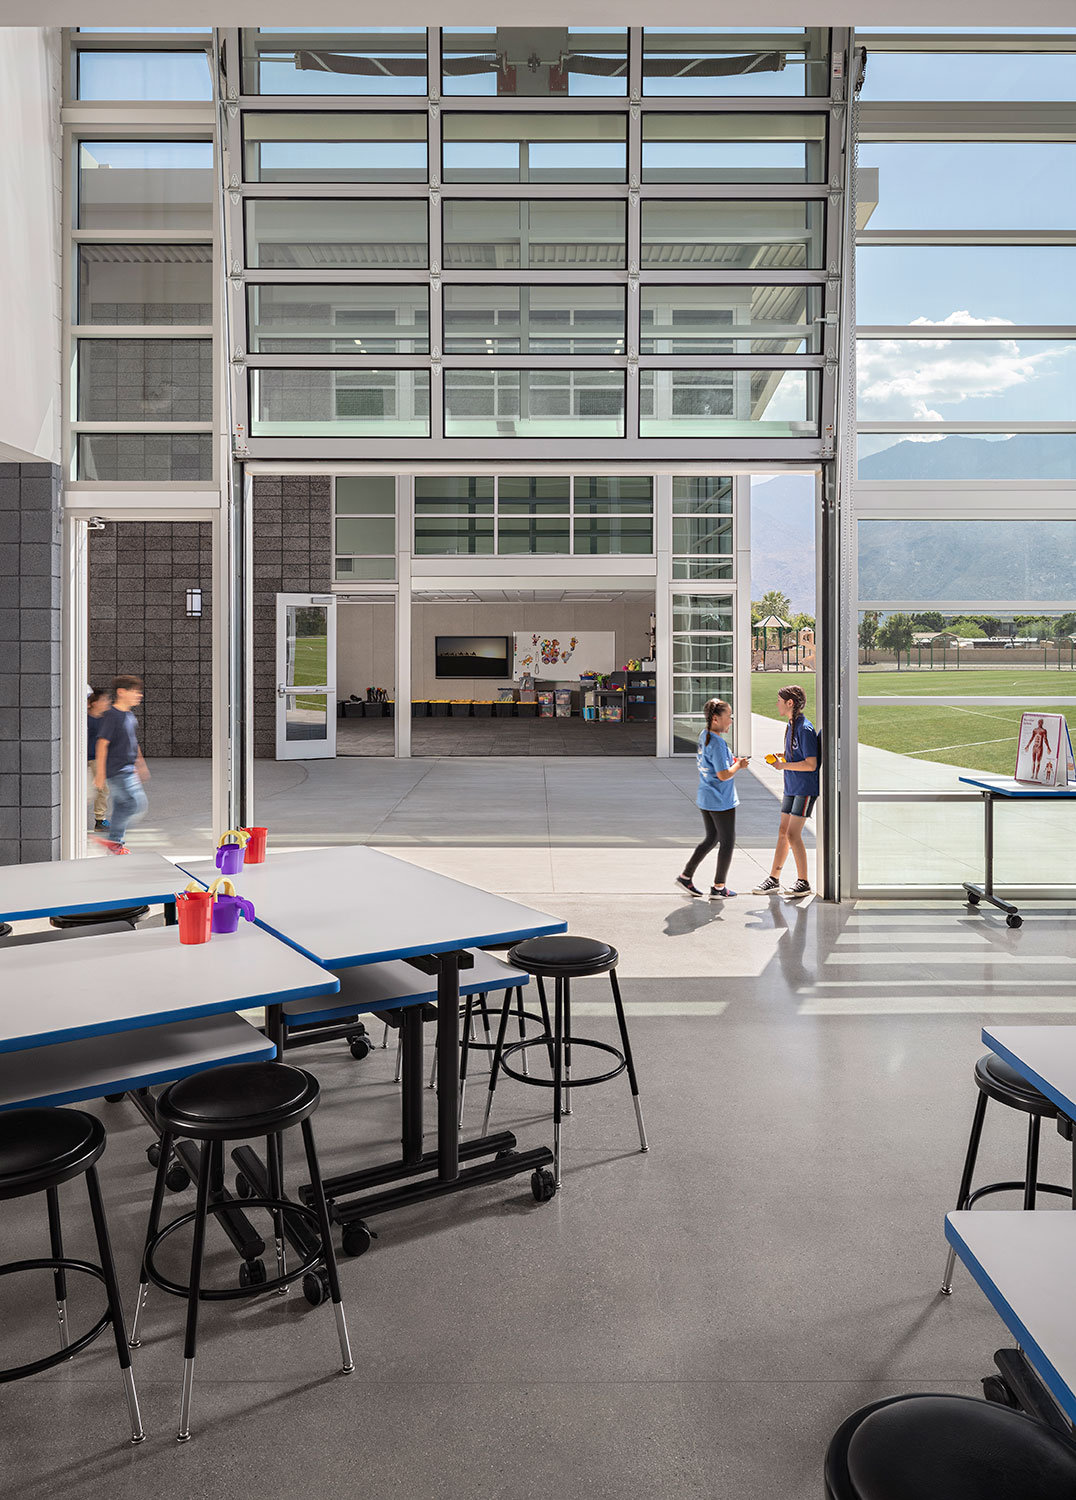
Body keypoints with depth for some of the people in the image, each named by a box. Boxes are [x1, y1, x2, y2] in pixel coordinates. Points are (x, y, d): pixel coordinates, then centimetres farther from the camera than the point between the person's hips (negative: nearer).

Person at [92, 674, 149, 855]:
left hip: (128, 771, 9)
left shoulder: (130, 716, 13)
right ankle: (115, 839, -4)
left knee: (122, 807, 13)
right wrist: (100, 774, -18)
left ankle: (116, 844, 22)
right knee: (137, 803, -15)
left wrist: (140, 766, 26)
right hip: (116, 771, -9)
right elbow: (102, 744, -16)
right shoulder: (110, 716, -14)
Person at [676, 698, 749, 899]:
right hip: (721, 800, -9)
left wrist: (732, 761, 11)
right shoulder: (717, 743, -23)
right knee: (727, 842, 6)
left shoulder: (704, 736, 6)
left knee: (711, 839, 20)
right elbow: (724, 775, -25)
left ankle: (685, 877, 22)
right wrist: (738, 765, -7)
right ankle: (718, 888, 15)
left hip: (705, 798, 9)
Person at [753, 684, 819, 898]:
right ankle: (773, 879, 18)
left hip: (805, 789, -9)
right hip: (791, 788, 9)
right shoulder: (791, 725, 10)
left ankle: (803, 883, 2)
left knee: (793, 834, -9)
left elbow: (811, 764, -21)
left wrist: (784, 765, -15)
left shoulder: (805, 729, -18)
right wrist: (779, 755, 5)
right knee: (783, 832, 11)